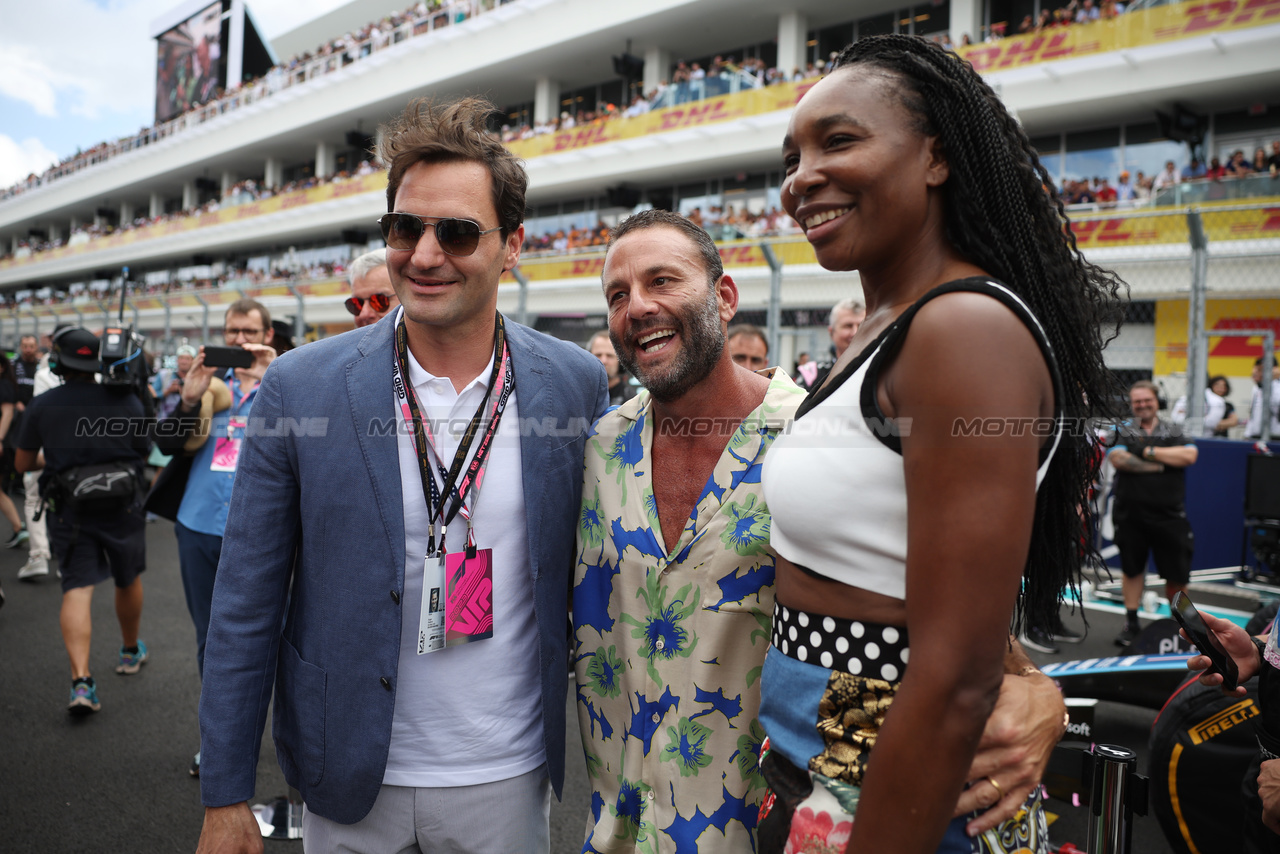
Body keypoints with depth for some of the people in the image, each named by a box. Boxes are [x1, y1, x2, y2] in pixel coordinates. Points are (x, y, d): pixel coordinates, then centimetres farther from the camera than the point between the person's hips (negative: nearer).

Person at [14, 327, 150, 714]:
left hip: (70, 510, 0)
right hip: (123, 505, 1)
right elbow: (143, 451, 7)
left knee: (77, 590, -2)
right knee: (128, 580, 19)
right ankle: (131, 652, 38)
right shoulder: (126, 400, -4)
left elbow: (23, 463, 7)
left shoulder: (41, 405, -3)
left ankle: (81, 681, -16)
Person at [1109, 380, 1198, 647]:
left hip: (1169, 514, 1)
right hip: (1130, 513, -1)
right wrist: (1160, 465, -9)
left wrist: (1149, 451, -11)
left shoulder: (1173, 430, 9)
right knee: (1132, 569, 9)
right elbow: (1118, 459, -14)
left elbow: (1189, 455, -10)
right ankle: (1131, 623, 22)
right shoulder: (1122, 430, 5)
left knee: (1177, 573, 3)